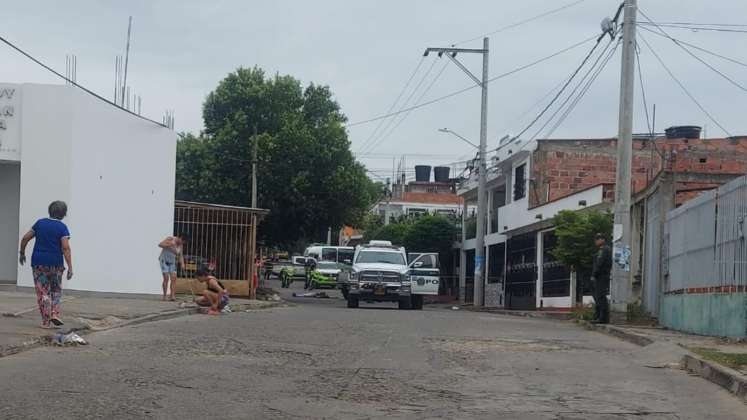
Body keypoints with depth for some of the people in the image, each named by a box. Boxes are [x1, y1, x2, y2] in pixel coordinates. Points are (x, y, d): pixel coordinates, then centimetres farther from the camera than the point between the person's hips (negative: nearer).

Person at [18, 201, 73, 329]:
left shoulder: (40, 223, 4)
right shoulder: (62, 227, -7)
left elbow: (25, 238, 6)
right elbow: (66, 248, -15)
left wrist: (22, 253, 21)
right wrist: (70, 267, -17)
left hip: (39, 262, 2)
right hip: (55, 264, -2)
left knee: (43, 292, 6)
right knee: (56, 290, 18)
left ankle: (46, 321, 3)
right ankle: (55, 314, 3)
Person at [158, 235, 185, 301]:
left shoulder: (180, 245, 4)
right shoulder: (170, 239, -13)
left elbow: (180, 256, 5)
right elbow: (160, 244, -18)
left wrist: (182, 264, -10)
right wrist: (169, 245, -32)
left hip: (172, 262, 5)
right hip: (164, 260, -5)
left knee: (173, 278, -11)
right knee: (166, 278, -16)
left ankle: (172, 296, -17)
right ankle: (164, 295, -7)